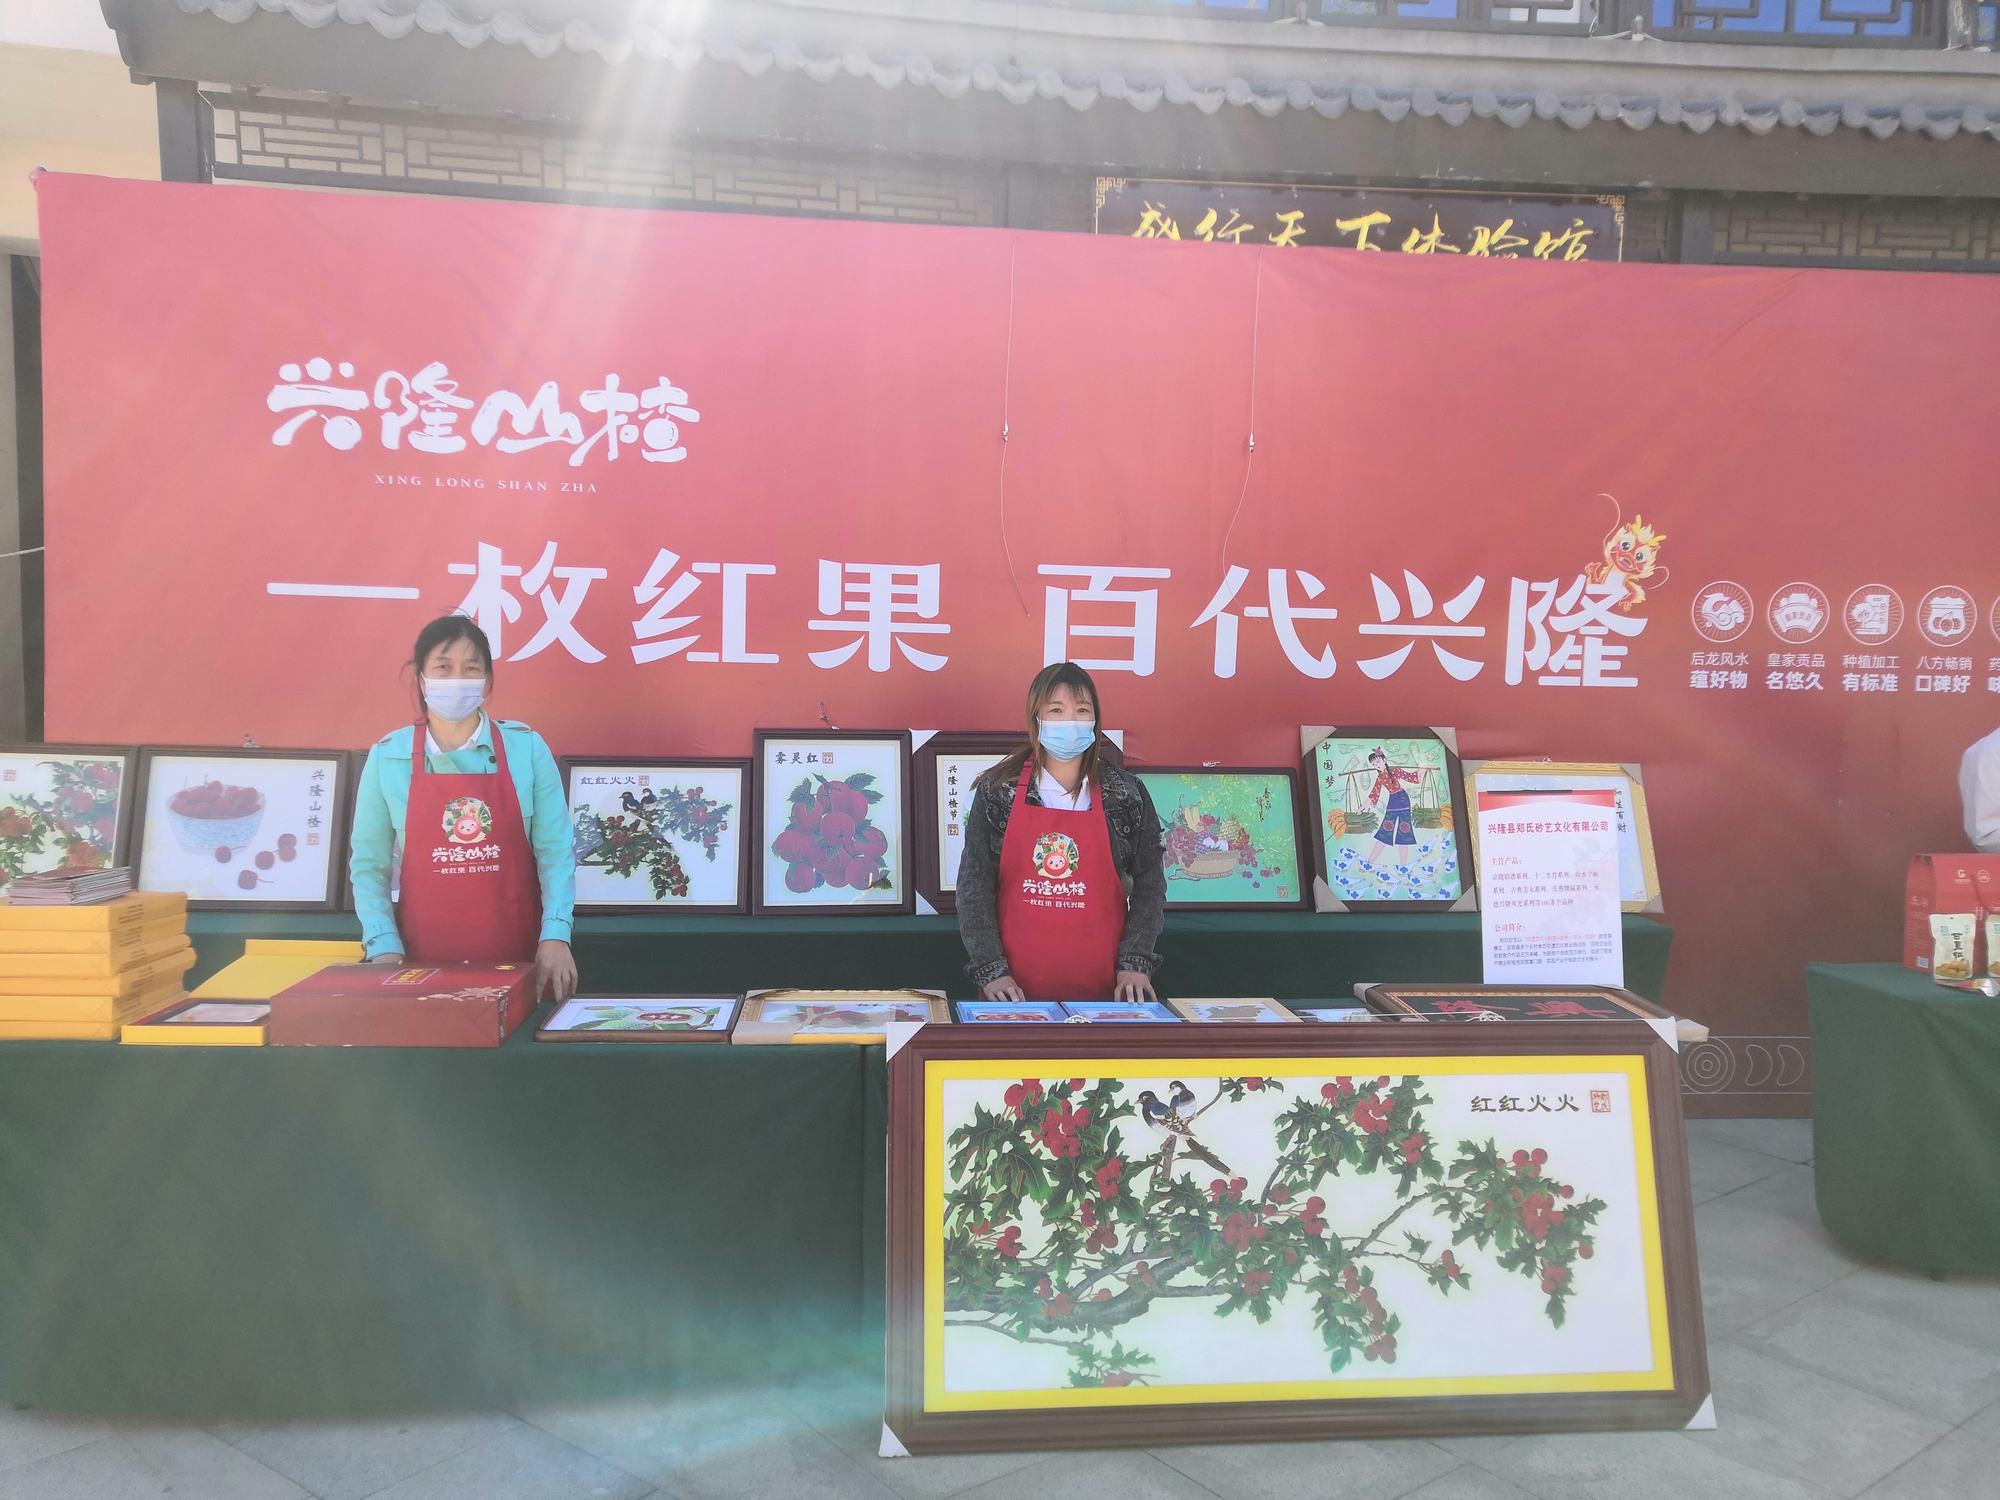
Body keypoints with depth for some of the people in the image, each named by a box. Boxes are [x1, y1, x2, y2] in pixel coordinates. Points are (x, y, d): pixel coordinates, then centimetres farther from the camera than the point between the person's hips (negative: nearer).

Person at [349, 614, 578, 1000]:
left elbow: (554, 852, -3)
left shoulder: (526, 748, -2)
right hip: (423, 962, 0)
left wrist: (555, 936, -13)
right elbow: (369, 865, 3)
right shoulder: (387, 756, 0)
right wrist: (384, 947, -7)